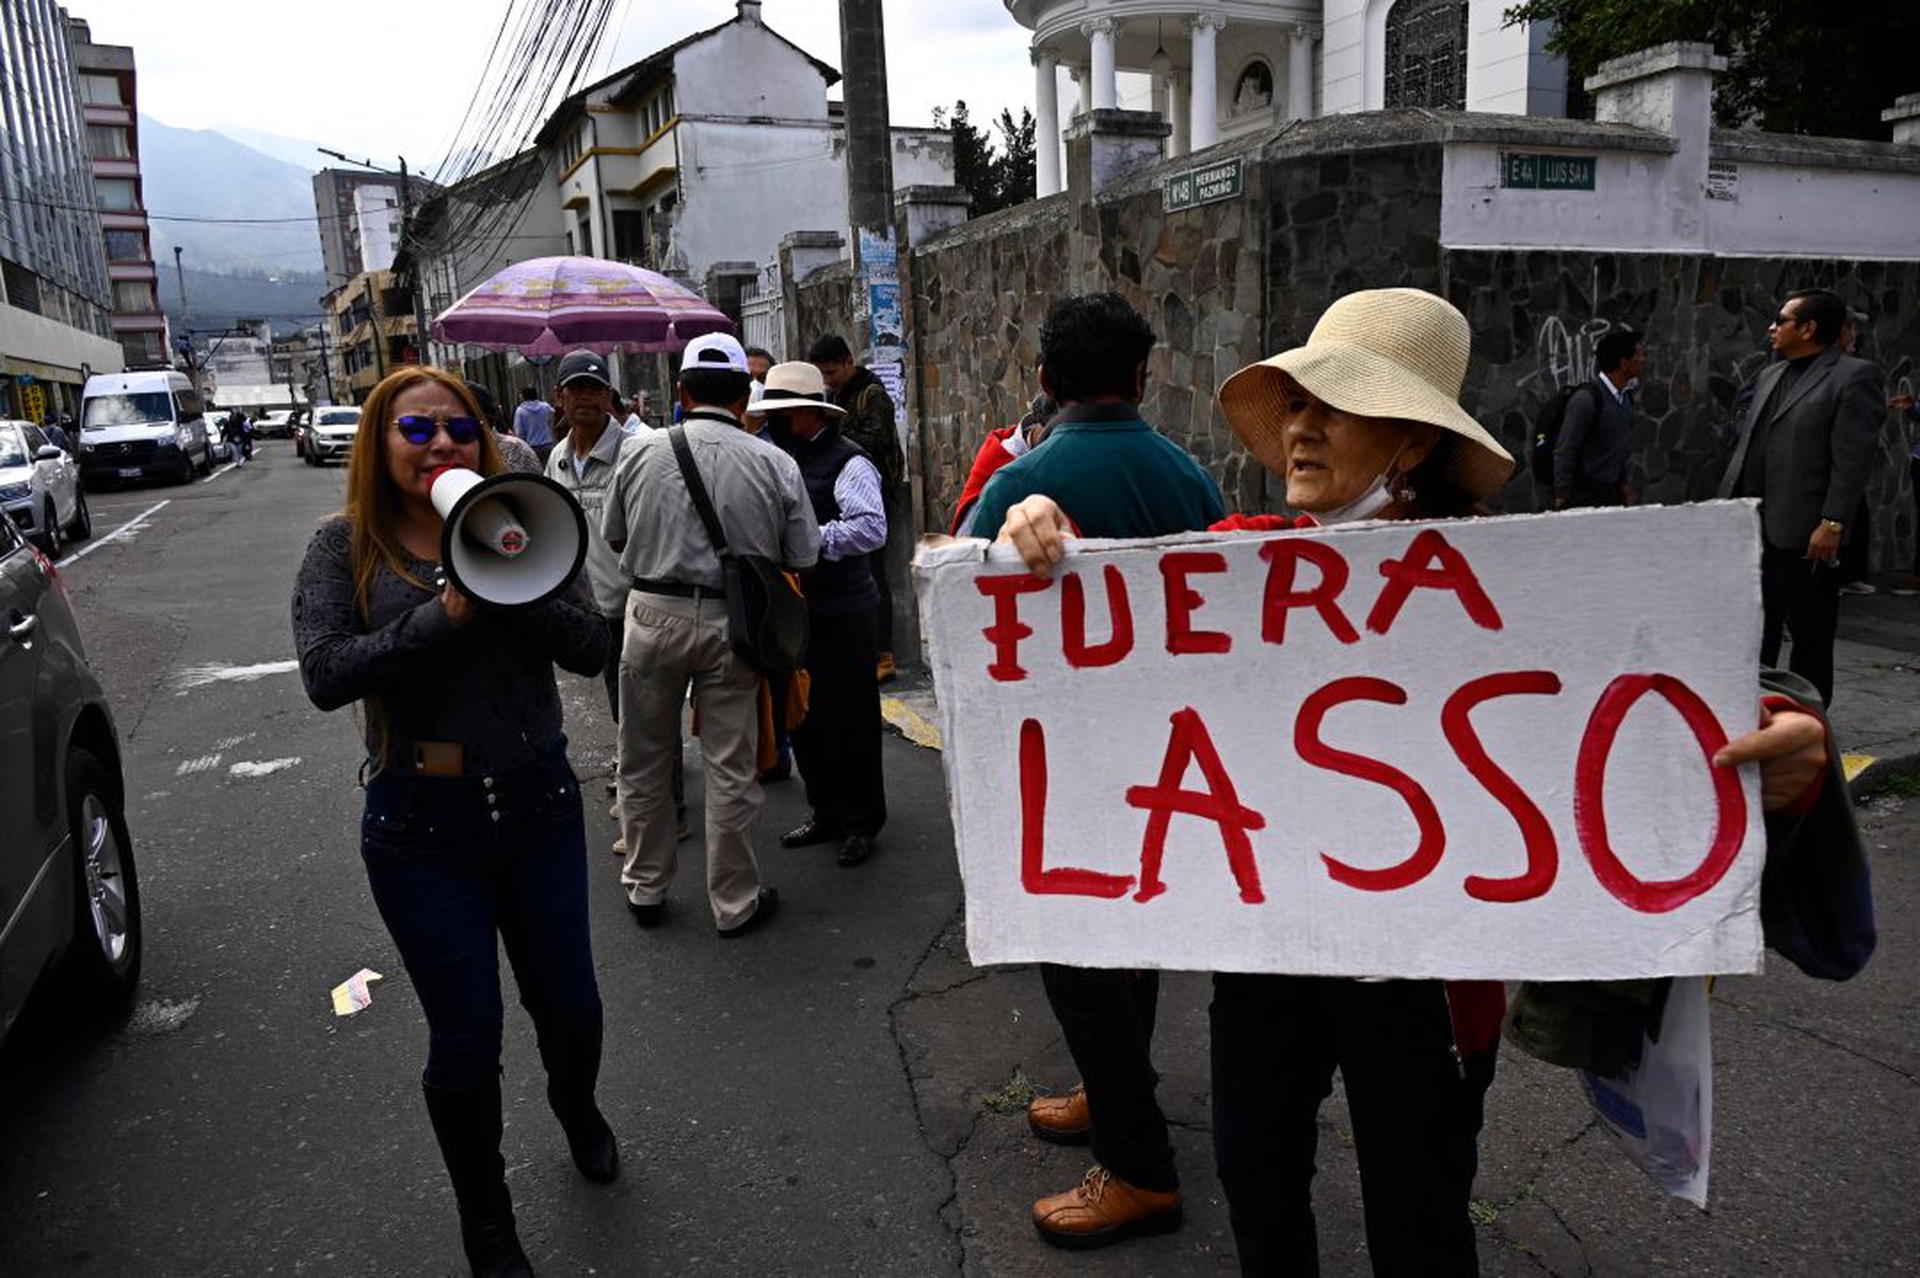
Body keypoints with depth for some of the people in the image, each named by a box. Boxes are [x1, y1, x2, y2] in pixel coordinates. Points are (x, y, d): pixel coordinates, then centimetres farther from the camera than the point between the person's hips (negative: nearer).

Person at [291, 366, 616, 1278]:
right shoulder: (346, 548, -3)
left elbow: (591, 649, -8)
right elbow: (326, 674, -16)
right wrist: (445, 614, -22)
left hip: (538, 803, 2)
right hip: (421, 827, -1)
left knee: (568, 1006, 14)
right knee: (465, 1039, 7)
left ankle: (576, 1108, 51)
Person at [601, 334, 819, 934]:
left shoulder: (639, 450, -2)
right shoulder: (775, 464, -6)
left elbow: (614, 537, 11)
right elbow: (803, 559, -1)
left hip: (654, 614, 1)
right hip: (733, 623, -1)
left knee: (644, 761, 17)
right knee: (730, 769, 8)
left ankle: (646, 887, 31)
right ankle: (735, 902, 21)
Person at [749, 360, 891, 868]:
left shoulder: (847, 463, -13)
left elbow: (871, 528, -25)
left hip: (843, 615, -8)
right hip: (794, 611, 8)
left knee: (850, 720, 2)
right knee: (804, 717, 16)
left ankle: (861, 822, 18)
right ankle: (826, 813, 33)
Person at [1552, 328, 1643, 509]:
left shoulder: (1626, 396, 7)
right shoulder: (1587, 400, -18)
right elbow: (1564, 452, -16)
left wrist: (1623, 482, 19)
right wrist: (1561, 499, -14)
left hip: (1611, 494, 7)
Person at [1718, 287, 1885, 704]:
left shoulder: (1854, 377, -6)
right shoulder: (1771, 376, 17)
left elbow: (1853, 460, -13)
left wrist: (1832, 524, -19)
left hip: (1804, 532, -7)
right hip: (1753, 526, 7)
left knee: (1810, 631, 5)